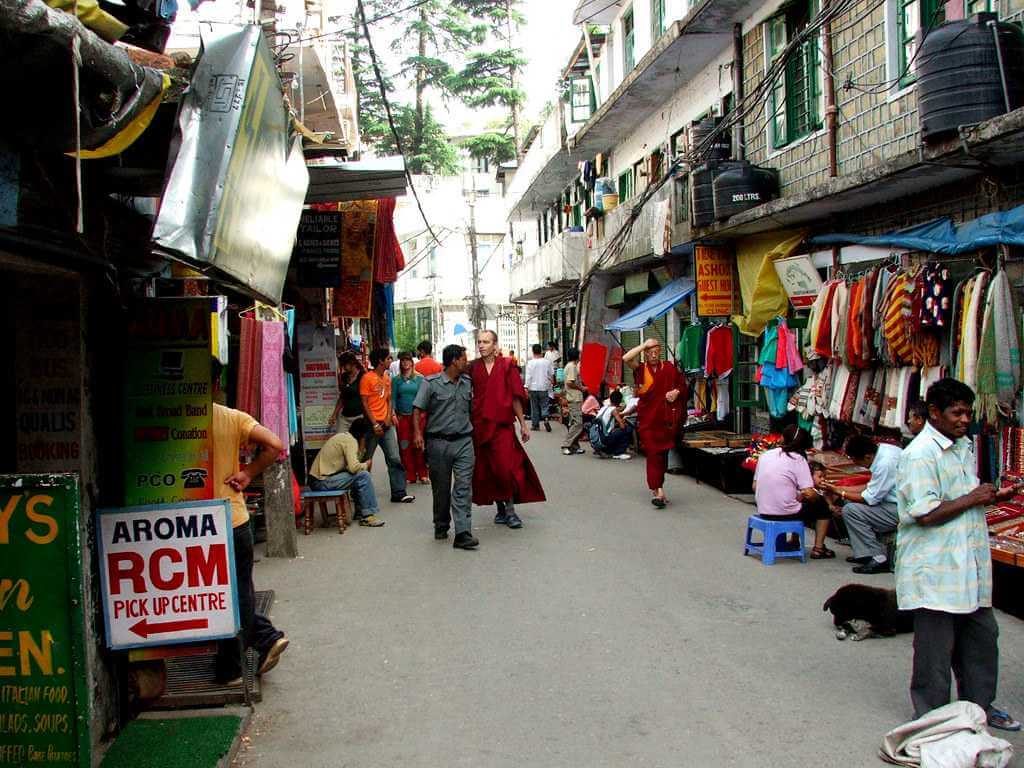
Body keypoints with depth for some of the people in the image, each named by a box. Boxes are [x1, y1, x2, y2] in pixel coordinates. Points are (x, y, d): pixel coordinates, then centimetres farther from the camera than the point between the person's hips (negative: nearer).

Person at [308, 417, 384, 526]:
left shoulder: (343, 436, 17)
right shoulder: (351, 441, -12)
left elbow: (349, 463, 14)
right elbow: (353, 467, -24)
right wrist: (367, 465, -5)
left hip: (316, 478, 10)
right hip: (322, 482, -10)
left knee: (357, 475, 19)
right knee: (363, 476, -14)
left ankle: (360, 512, 21)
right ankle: (368, 516, -9)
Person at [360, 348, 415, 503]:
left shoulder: (387, 378, 12)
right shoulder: (367, 378, -10)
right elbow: (364, 403, -11)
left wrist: (389, 417, -2)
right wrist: (375, 424, -15)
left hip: (387, 424, 6)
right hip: (372, 425, -6)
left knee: (394, 459, 0)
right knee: (366, 460, 5)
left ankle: (398, 493, 3)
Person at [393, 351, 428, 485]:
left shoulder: (420, 379, 4)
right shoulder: (396, 380, 7)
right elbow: (393, 398, 5)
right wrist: (394, 414, -5)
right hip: (402, 417, 1)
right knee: (404, 446, 1)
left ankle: (422, 474, 6)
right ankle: (409, 475, 8)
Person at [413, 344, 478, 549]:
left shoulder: (468, 383, 10)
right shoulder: (430, 383, -3)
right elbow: (417, 409, -7)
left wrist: (472, 431, 14)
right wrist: (418, 433, -18)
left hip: (464, 442, 2)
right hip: (438, 442, -2)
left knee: (463, 486, -8)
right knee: (441, 488, 9)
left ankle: (463, 533, -12)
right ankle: (441, 527, 28)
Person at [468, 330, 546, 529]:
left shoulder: (506, 367, 0)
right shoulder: (472, 367, 4)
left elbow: (516, 397, 3)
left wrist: (523, 424, 3)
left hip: (502, 425, -2)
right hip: (479, 426, 2)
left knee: (506, 468, -7)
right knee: (487, 470, 7)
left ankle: (510, 509, 5)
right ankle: (500, 509, 20)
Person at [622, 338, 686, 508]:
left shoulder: (669, 368, 6)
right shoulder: (641, 369, 1)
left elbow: (683, 385, 16)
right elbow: (626, 358, -16)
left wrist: (677, 392, -6)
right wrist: (644, 345, -11)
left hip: (666, 419, 2)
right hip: (647, 419, -2)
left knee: (663, 454, 9)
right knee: (653, 453, -9)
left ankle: (657, 487, 24)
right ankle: (658, 489, -11)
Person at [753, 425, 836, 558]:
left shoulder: (765, 455, 4)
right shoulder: (798, 459, -10)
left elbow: (755, 487, 9)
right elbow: (809, 493, -16)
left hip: (763, 511, 5)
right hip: (786, 513, -5)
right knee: (822, 506, 20)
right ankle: (818, 548, 19)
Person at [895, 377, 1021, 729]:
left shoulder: (964, 447, 12)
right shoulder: (920, 455, -18)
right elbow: (926, 514, -24)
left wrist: (993, 497, 5)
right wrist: (972, 499, -16)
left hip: (969, 565, 9)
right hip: (934, 570, -9)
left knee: (982, 635, 17)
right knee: (936, 647, 2)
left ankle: (979, 704, 33)